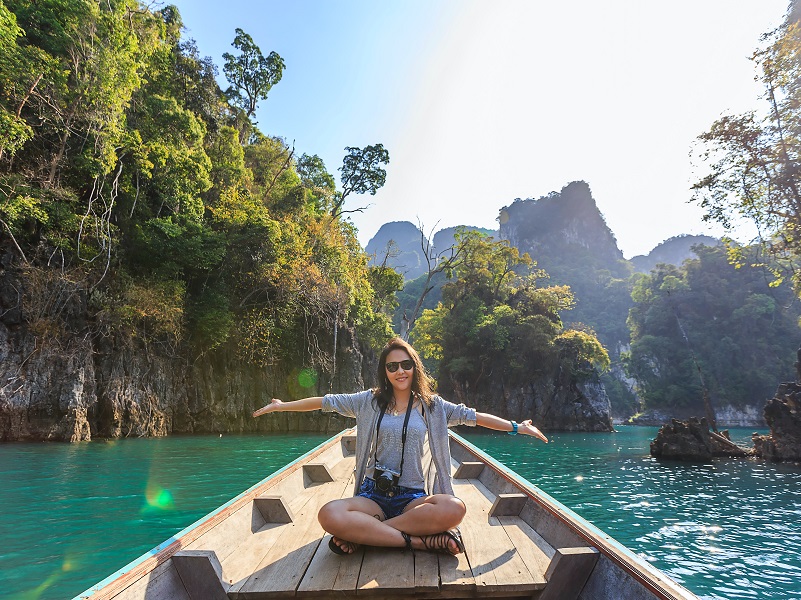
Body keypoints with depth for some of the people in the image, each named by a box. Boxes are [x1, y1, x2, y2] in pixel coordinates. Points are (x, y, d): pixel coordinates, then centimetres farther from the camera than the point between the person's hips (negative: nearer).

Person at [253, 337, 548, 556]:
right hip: (373, 495, 0)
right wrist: (281, 405, 10)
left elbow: (473, 416, 6)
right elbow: (325, 402, 9)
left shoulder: (431, 405, 6)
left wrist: (516, 426, 4)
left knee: (454, 508, -33)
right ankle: (420, 540, -23)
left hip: (413, 497, 1)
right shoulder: (369, 401, 6)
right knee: (329, 515, -32)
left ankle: (362, 533, -20)